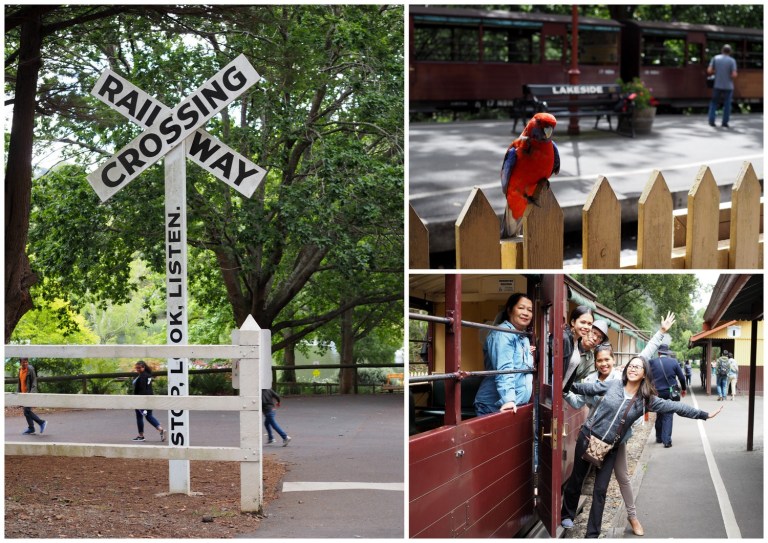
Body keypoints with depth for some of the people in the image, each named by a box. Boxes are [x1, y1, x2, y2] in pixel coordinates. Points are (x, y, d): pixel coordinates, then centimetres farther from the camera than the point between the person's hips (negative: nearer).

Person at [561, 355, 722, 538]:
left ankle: (593, 534, 12)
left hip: (609, 448, 1)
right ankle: (567, 514, 36)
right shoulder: (613, 385, -5)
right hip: (588, 437, -1)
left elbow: (675, 407, -4)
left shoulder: (647, 399, -4)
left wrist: (704, 415, -5)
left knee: (600, 490, 2)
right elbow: (588, 388, 4)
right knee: (576, 480, 12)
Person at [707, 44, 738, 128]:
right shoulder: (732, 60, -9)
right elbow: (734, 75, -16)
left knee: (714, 103, 13)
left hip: (717, 85, 2)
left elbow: (709, 71, -6)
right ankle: (725, 123, 8)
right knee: (727, 105, 7)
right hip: (728, 86, -2)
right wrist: (735, 75, 7)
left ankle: (711, 121, 3)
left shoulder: (715, 58, -2)